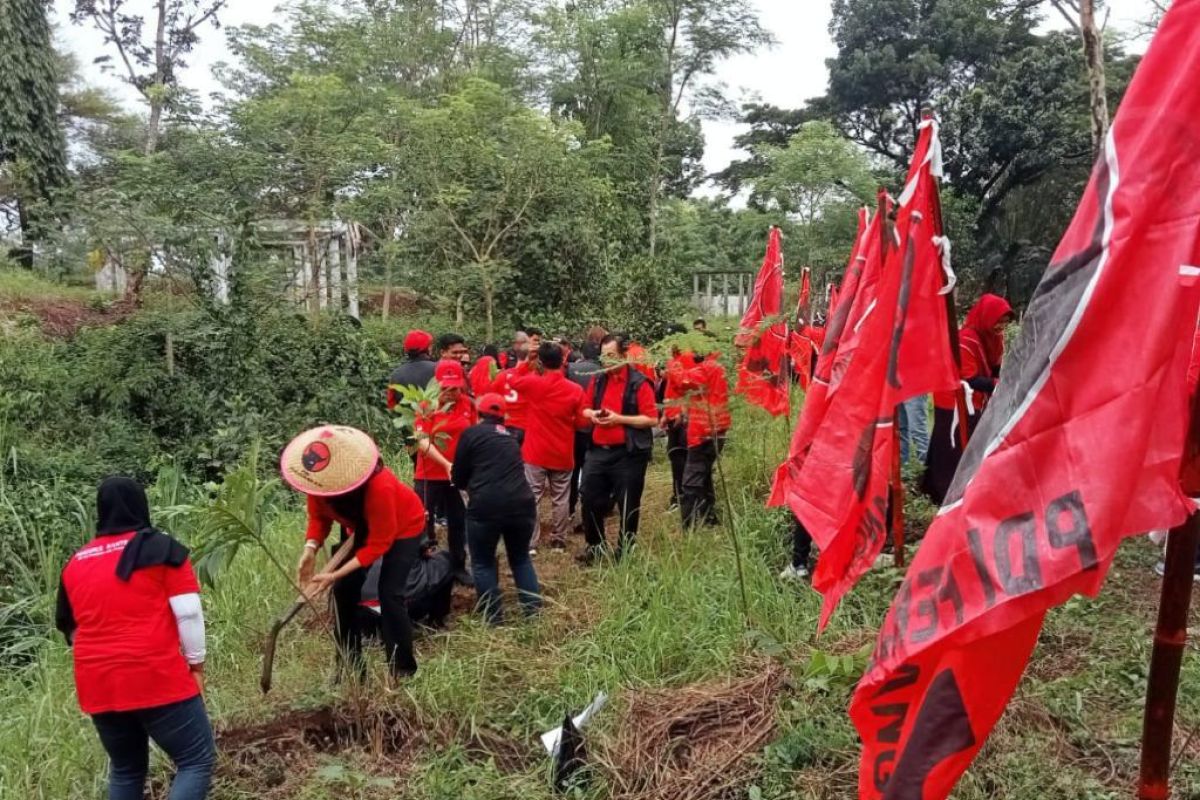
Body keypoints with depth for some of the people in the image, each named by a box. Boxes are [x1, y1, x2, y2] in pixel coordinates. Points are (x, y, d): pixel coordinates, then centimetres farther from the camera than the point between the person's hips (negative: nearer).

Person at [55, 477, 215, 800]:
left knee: (125, 770, 22)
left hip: (98, 685, 6)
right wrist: (196, 662, 1)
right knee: (197, 760, 1)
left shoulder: (75, 564, 12)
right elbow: (189, 613, -10)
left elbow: (70, 629, 21)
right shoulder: (161, 548, -4)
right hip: (157, 678, -6)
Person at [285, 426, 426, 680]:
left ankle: (403, 671, -3)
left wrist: (336, 574, -38)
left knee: (389, 593, -17)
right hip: (360, 526, 6)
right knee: (344, 590, -3)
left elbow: (379, 543, -35)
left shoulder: (379, 486, -43)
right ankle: (350, 667, 10)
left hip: (403, 526, -6)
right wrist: (310, 549, -33)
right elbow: (318, 517, -12)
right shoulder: (320, 482, -26)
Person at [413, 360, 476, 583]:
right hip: (429, 475, -3)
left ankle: (459, 567, 27)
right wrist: (446, 464, -25)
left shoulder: (467, 404, 0)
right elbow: (422, 441, -16)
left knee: (458, 522, 13)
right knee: (423, 521, 5)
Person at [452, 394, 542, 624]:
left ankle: (494, 618, 15)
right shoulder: (510, 437, 23)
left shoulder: (472, 433, 7)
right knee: (521, 558, 24)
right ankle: (534, 610, 19)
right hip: (521, 504, 5)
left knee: (483, 562, 15)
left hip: (486, 507, -5)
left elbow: (458, 477, 10)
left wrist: (472, 485, 31)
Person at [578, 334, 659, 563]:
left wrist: (619, 419, -19)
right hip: (598, 450, 6)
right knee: (590, 499, 8)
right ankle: (595, 545, 26)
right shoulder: (598, 380, 9)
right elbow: (585, 408, 19)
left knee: (627, 505, 5)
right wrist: (592, 414, -4)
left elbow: (652, 419, -14)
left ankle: (625, 551, 21)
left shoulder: (639, 383, -10)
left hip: (629, 453, -5)